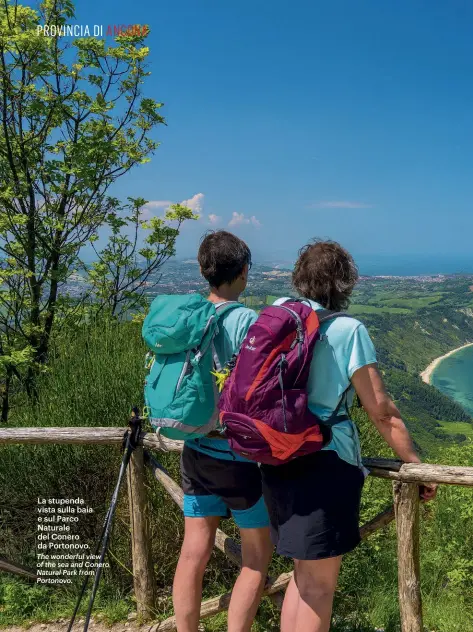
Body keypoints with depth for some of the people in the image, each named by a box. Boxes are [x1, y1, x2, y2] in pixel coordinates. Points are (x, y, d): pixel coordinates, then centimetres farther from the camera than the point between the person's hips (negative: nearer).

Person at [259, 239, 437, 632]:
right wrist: (415, 465, 2)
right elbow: (382, 411, -9)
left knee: (302, 576, 22)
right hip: (325, 464, -6)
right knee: (319, 586, 9)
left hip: (278, 460, 6)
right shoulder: (348, 331, -10)